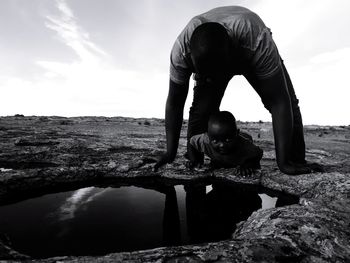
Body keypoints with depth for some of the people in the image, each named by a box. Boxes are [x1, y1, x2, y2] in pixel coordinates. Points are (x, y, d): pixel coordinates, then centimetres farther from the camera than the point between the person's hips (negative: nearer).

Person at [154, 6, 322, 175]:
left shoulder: (258, 41, -45)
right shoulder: (181, 48, -38)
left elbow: (279, 102, -41)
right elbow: (174, 103, -29)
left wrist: (283, 162, -42)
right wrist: (170, 153, -28)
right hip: (210, 60, 1)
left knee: (288, 104, -15)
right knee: (201, 108, -21)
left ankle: (297, 162, 2)